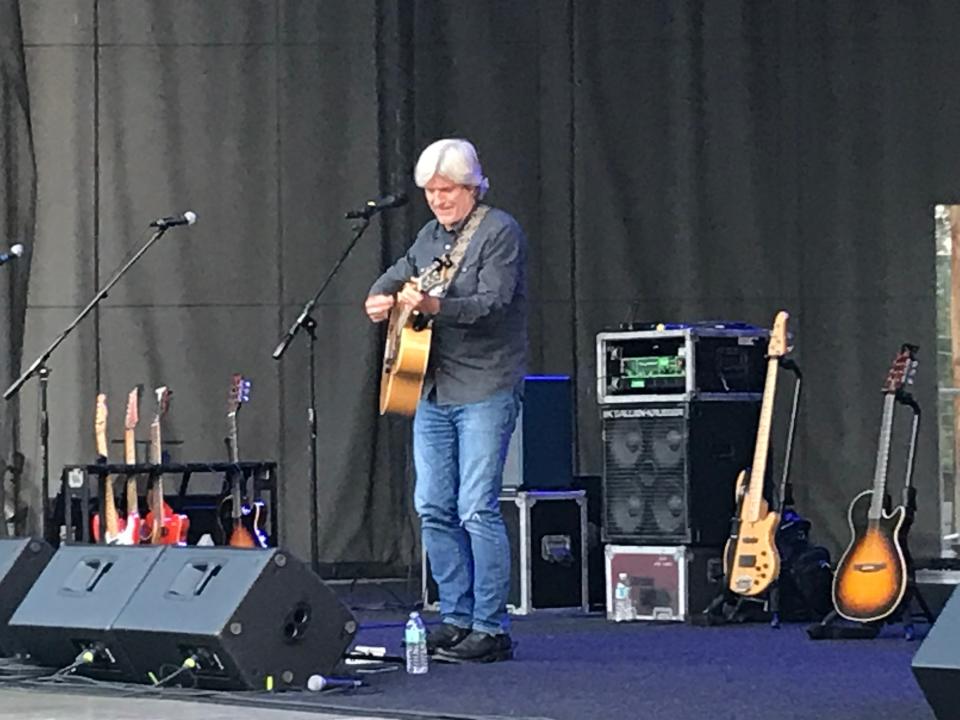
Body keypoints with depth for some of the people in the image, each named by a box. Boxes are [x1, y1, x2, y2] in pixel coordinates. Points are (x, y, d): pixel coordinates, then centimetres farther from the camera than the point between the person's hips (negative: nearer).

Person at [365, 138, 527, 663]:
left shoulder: (499, 232, -8)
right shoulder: (431, 235, 16)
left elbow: (493, 302, -20)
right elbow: (400, 273, 28)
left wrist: (434, 306, -35)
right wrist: (380, 297, 4)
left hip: (485, 392, -8)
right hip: (433, 391, 8)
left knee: (477, 509, -11)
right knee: (433, 508, 7)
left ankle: (490, 629, -6)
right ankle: (458, 619, 15)